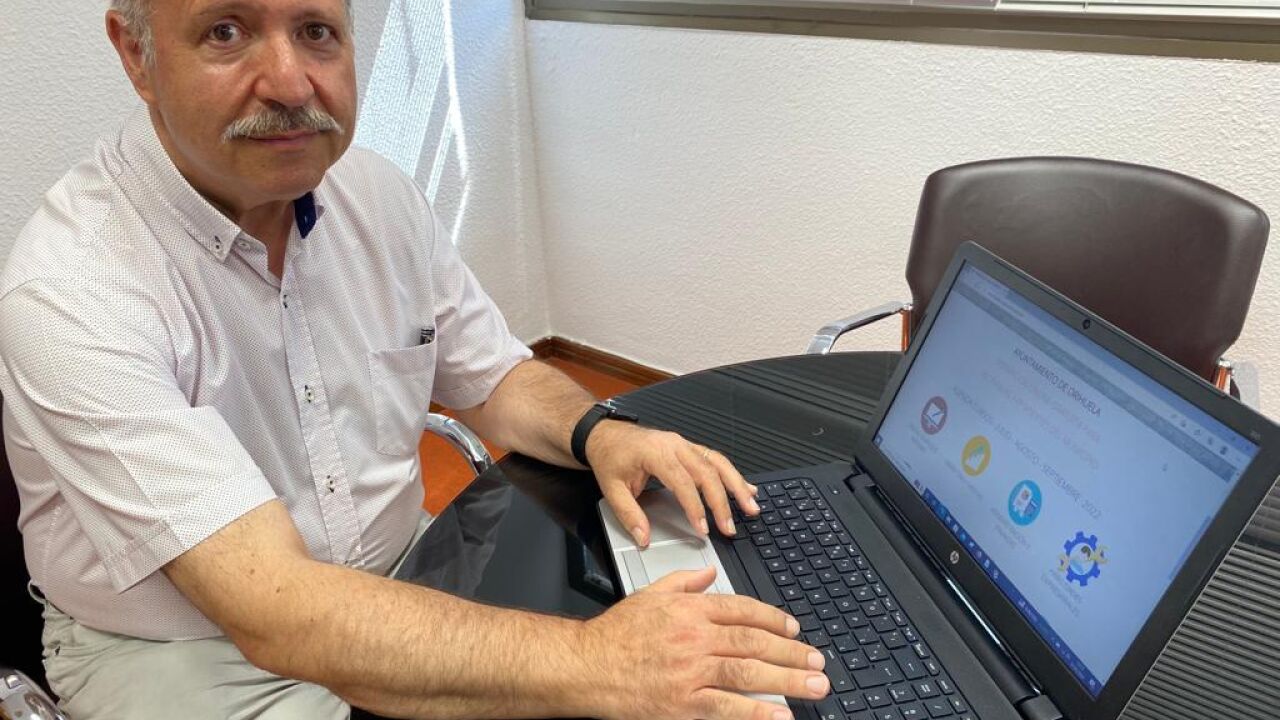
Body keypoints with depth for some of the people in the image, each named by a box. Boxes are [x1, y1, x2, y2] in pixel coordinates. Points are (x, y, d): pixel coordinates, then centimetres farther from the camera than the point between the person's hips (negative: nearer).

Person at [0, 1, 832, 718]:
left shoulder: (380, 195, -5)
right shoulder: (69, 292, -24)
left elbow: (496, 379, 6)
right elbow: (274, 612, -31)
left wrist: (598, 432, -15)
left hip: (401, 578, 5)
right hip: (185, 648, -4)